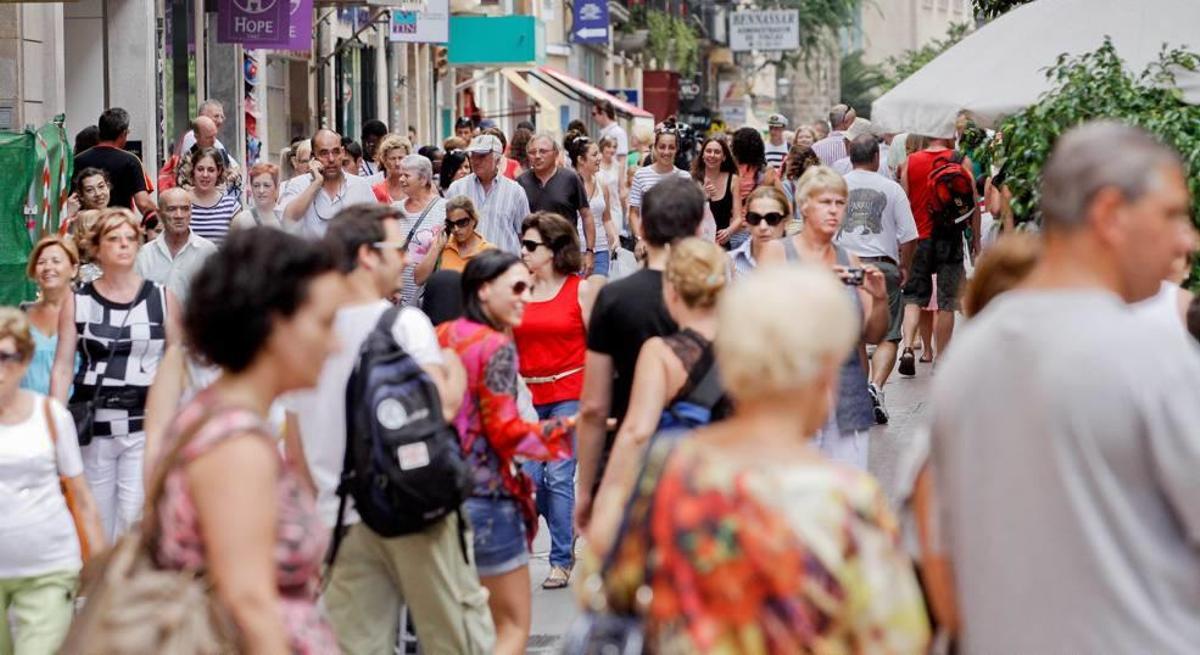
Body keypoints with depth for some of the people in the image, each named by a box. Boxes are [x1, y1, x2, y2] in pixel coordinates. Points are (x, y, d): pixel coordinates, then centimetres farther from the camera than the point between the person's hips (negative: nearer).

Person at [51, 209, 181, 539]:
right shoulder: (77, 303, 6)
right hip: (93, 428, 1)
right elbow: (62, 367, 4)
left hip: (145, 427, -1)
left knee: (135, 519, -11)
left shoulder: (162, 299, 5)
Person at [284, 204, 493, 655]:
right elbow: (438, 409, -19)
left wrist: (315, 515, 23)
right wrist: (457, 376, 1)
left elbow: (295, 453, 13)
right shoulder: (405, 323, -8)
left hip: (342, 517, 5)